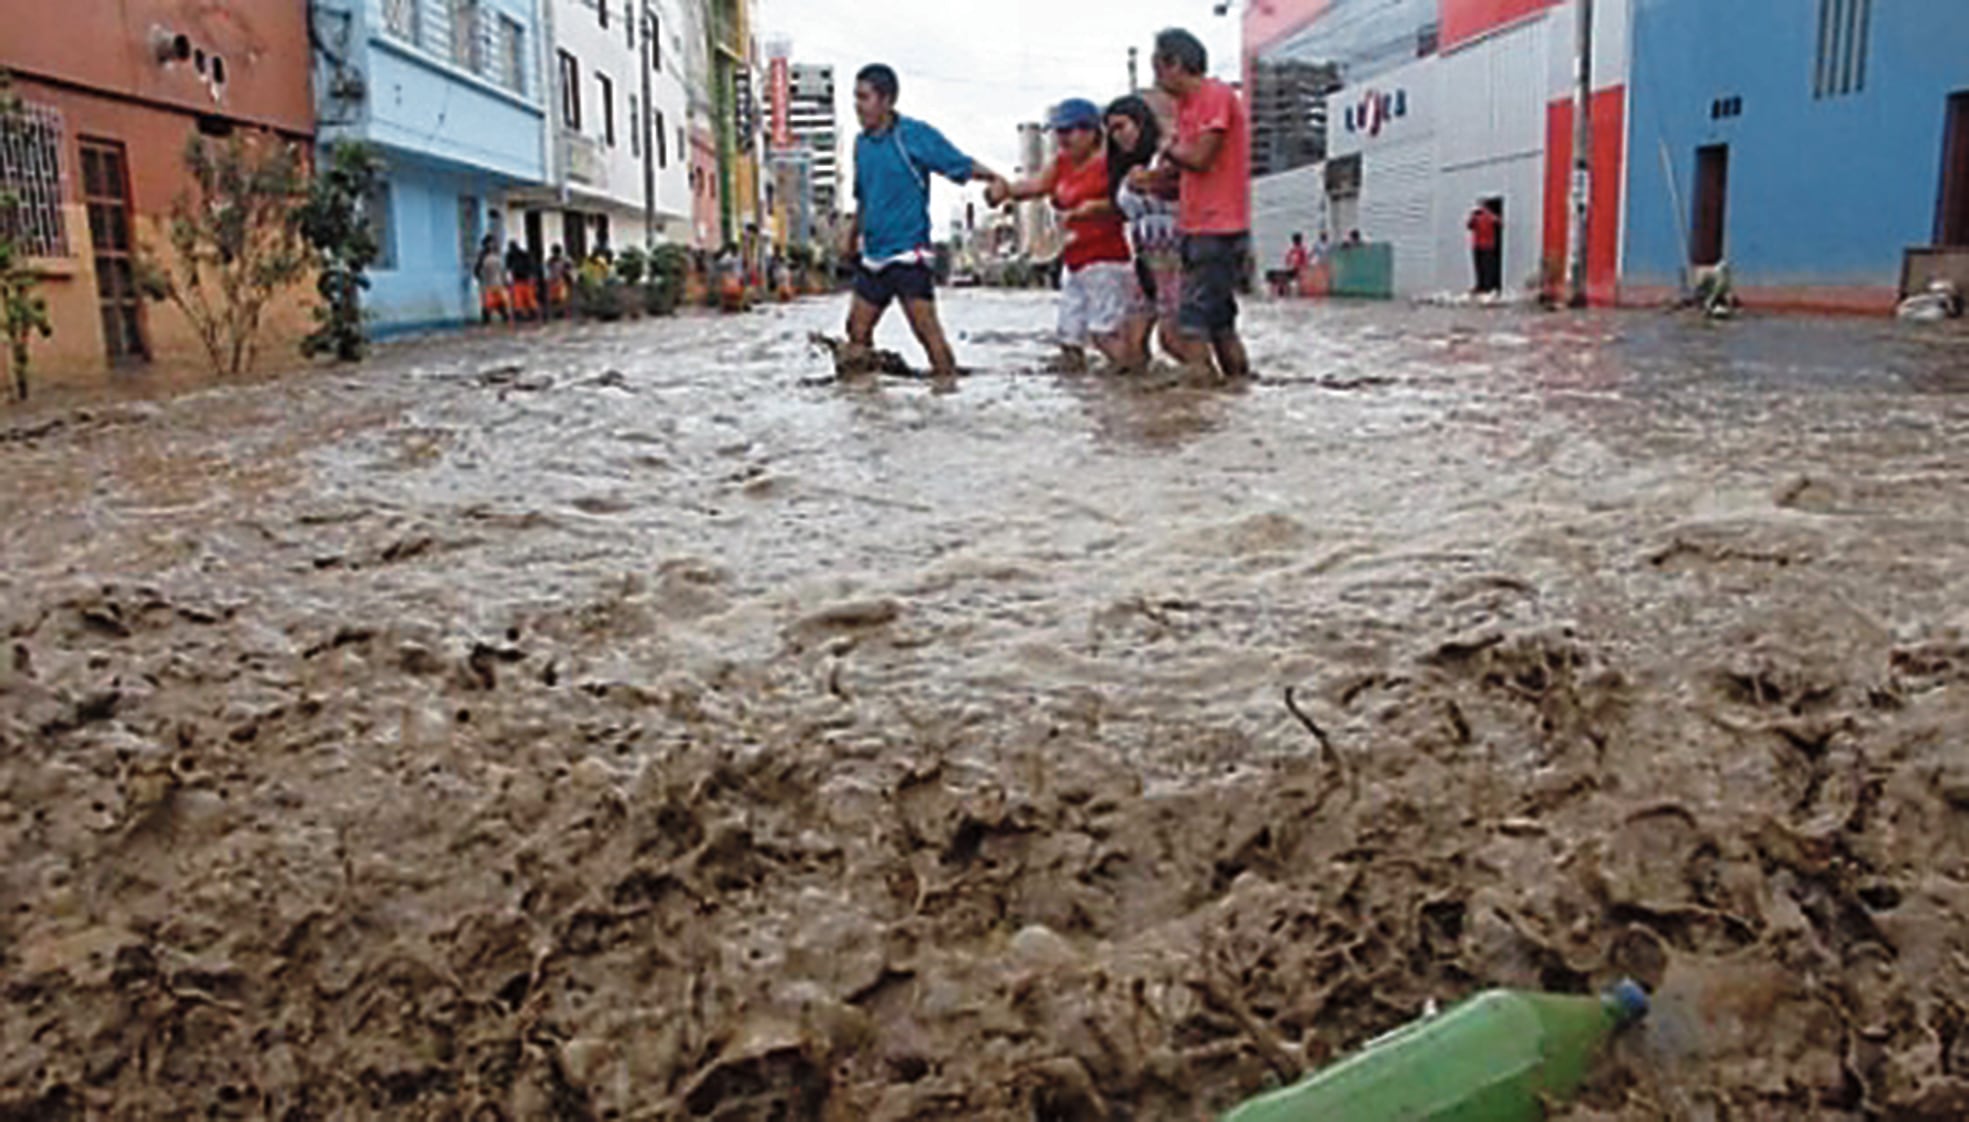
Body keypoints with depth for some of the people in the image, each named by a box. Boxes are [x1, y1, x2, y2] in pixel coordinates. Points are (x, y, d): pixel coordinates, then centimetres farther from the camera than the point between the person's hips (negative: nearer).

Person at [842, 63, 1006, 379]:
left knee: (925, 326, -10)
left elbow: (960, 165, -11)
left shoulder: (914, 135, -8)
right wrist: (852, 235, 27)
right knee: (857, 330, 10)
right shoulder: (862, 142, 12)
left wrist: (994, 178, -27)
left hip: (909, 253, -7)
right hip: (873, 255, 7)